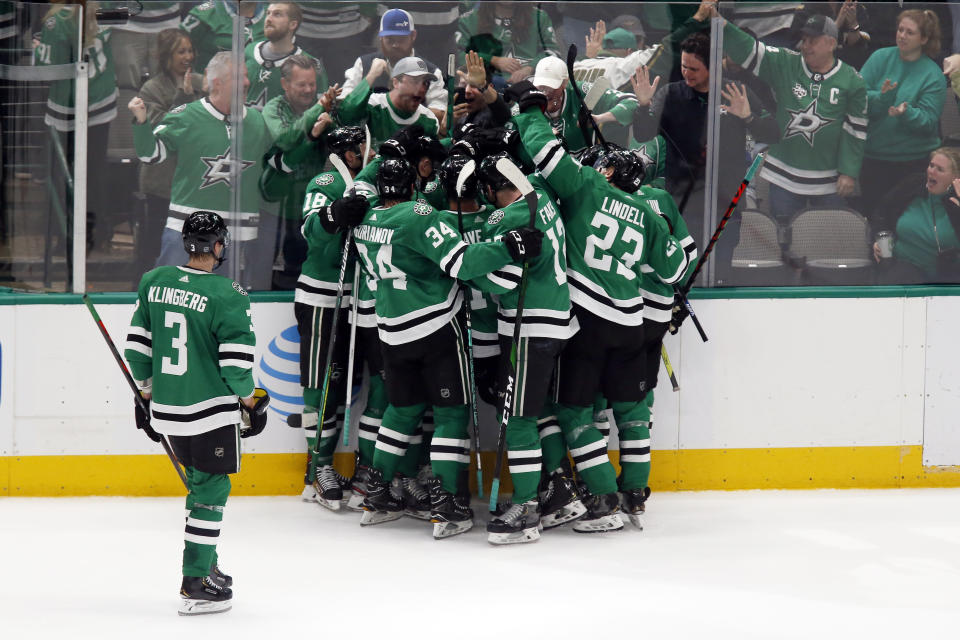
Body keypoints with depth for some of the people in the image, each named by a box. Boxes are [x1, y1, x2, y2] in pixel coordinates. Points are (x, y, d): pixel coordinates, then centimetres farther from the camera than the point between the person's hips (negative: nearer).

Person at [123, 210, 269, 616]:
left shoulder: (154, 282, 2)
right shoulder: (225, 294, -16)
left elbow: (137, 345, 9)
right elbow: (236, 358, -15)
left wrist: (146, 392, 20)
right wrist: (250, 401, 0)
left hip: (166, 408, 6)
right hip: (210, 411, -6)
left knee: (200, 481, 22)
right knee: (212, 490, 1)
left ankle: (206, 566, 30)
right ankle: (195, 586, -2)